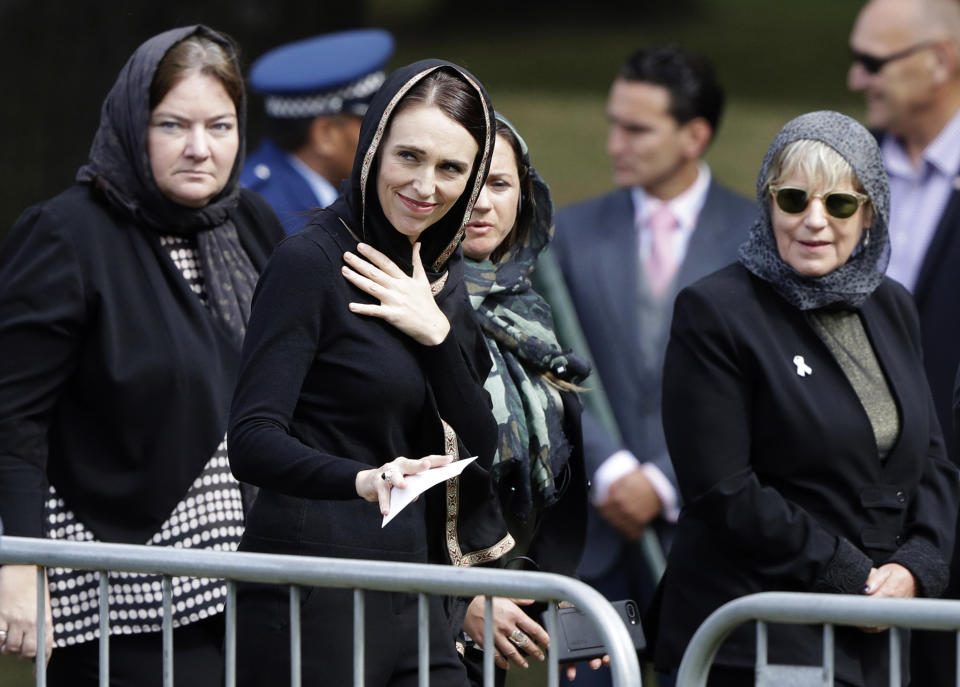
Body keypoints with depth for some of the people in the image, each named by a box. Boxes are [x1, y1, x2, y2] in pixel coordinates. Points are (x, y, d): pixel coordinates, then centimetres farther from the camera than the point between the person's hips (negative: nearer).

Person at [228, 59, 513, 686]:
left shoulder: (440, 276, 12)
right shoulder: (311, 264, -10)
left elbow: (479, 454, 6)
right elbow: (253, 440, -20)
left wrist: (437, 332, -9)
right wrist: (365, 480, -38)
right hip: (320, 602, -7)